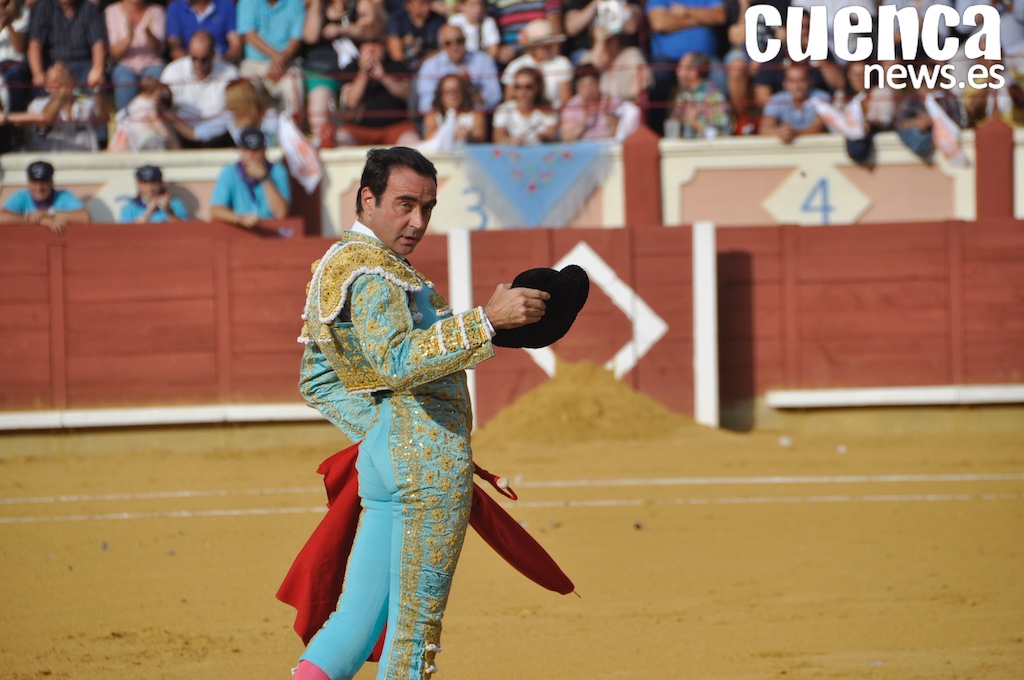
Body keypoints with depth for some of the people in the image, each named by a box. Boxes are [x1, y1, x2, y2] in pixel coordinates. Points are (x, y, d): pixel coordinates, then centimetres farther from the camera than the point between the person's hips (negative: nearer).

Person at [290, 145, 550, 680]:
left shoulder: (333, 265, 18)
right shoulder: (373, 274, -14)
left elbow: (318, 382, 24)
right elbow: (398, 361, -31)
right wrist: (487, 319, -34)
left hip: (382, 456, 10)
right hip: (429, 459, -10)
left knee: (358, 617, 6)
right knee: (417, 623, -3)